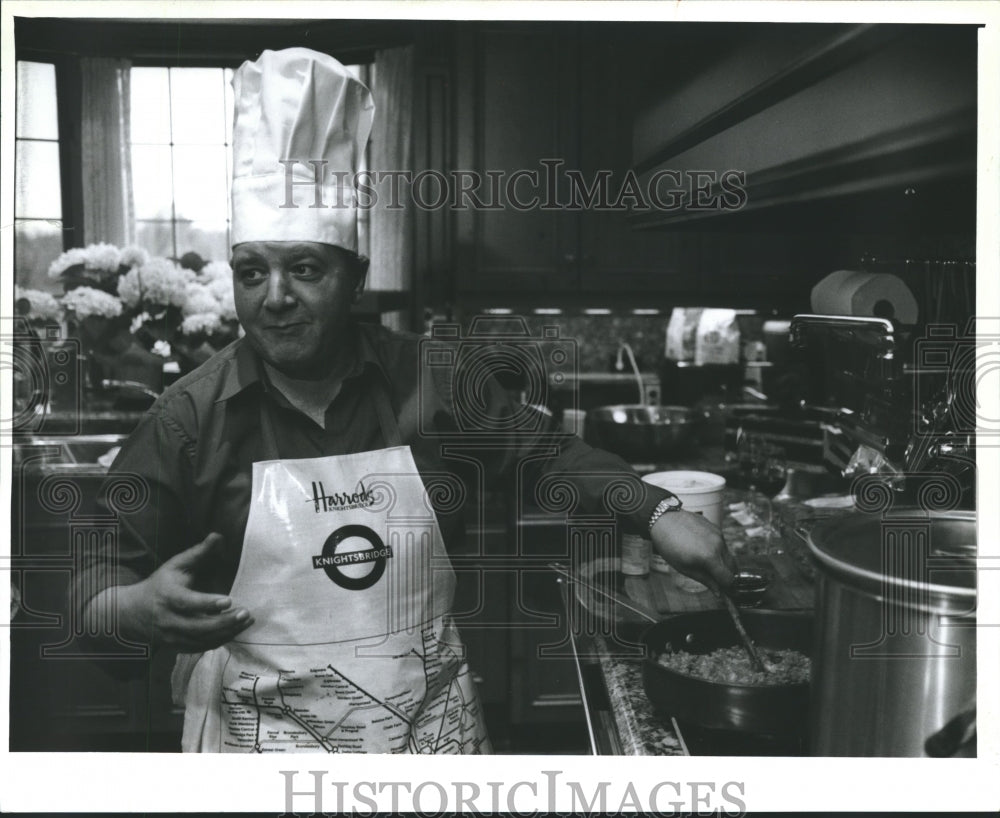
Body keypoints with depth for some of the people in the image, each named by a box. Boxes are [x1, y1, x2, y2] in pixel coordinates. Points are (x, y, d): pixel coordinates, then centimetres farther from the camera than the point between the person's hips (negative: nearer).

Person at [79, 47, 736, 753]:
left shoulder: (431, 381, -7)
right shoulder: (192, 417, -11)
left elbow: (545, 455, 5)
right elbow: (98, 572, -6)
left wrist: (660, 514, -6)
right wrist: (132, 608, -28)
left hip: (433, 723, 2)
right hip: (261, 740, -1)